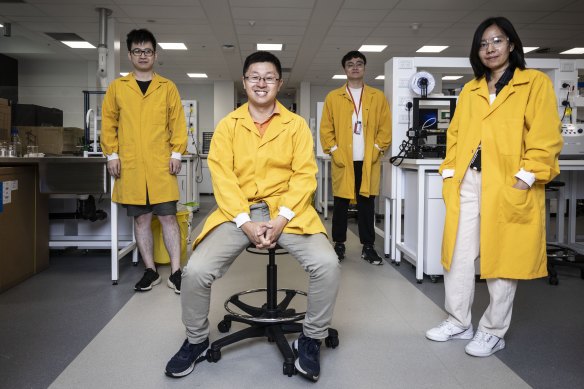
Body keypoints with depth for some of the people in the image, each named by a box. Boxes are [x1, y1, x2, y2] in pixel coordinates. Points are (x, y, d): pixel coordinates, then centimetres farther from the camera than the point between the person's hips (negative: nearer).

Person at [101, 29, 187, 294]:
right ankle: (150, 271, 18)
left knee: (168, 216, -3)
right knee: (141, 218, 7)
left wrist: (176, 153, -3)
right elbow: (108, 123, 9)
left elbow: (178, 122, 4)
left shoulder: (168, 87, 8)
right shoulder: (117, 87, 10)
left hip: (161, 164, -1)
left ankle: (175, 272, 3)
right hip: (130, 165, 2)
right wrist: (112, 154, 1)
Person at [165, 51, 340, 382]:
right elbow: (222, 176, -2)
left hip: (286, 212, 0)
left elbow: (304, 175, -1)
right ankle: (197, 340, 11)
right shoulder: (227, 125, 6)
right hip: (238, 213, 1)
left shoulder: (296, 124, 7)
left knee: (327, 264, -24)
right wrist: (246, 222, -16)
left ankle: (312, 339, 1)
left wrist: (281, 219, -15)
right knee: (196, 270, -19)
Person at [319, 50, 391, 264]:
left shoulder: (378, 97, 8)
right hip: (343, 160, 0)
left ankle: (368, 247, 13)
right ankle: (339, 245, 14)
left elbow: (385, 127, 6)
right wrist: (334, 152, -7)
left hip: (368, 161, 1)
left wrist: (376, 150, -5)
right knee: (340, 204, 4)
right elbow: (326, 129, 3)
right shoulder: (333, 97, 6)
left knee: (366, 204, 5)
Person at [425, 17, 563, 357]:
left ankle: (494, 331, 17)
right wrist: (450, 173, 5)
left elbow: (545, 137, -6)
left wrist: (525, 178, -14)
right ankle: (459, 322, 23)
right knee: (458, 254, 8)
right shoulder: (469, 90, 18)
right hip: (467, 183, 5)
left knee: (503, 259, 2)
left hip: (509, 186, -5)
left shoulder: (536, 83, 2)